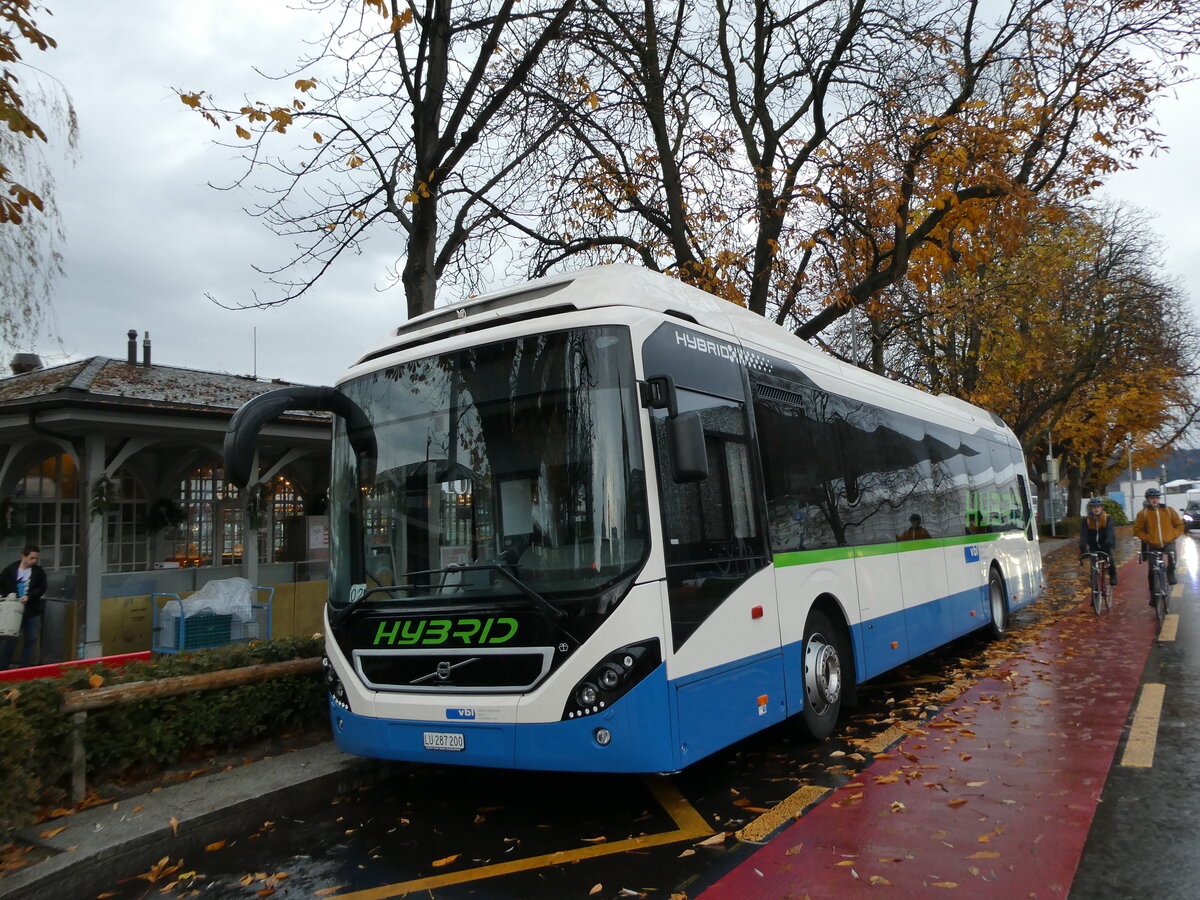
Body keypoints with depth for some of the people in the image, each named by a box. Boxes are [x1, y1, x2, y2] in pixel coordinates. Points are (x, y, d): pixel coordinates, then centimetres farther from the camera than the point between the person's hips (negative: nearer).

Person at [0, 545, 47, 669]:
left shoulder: (39, 572, 0)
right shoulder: (10, 570, -2)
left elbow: (41, 588, -2)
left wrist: (29, 596, -17)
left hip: (32, 612, 2)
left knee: (31, 640, 6)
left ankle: (24, 668, 16)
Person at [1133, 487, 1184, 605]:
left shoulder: (1168, 510, 3)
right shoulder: (1143, 513, -1)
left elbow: (1179, 525, 9)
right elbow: (1137, 529, 3)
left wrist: (1173, 535, -5)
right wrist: (1147, 538, -10)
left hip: (1168, 543, 0)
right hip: (1153, 546, 0)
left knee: (1172, 563, -27)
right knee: (1153, 572, 4)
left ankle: (1170, 573, 7)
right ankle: (1153, 596, 16)